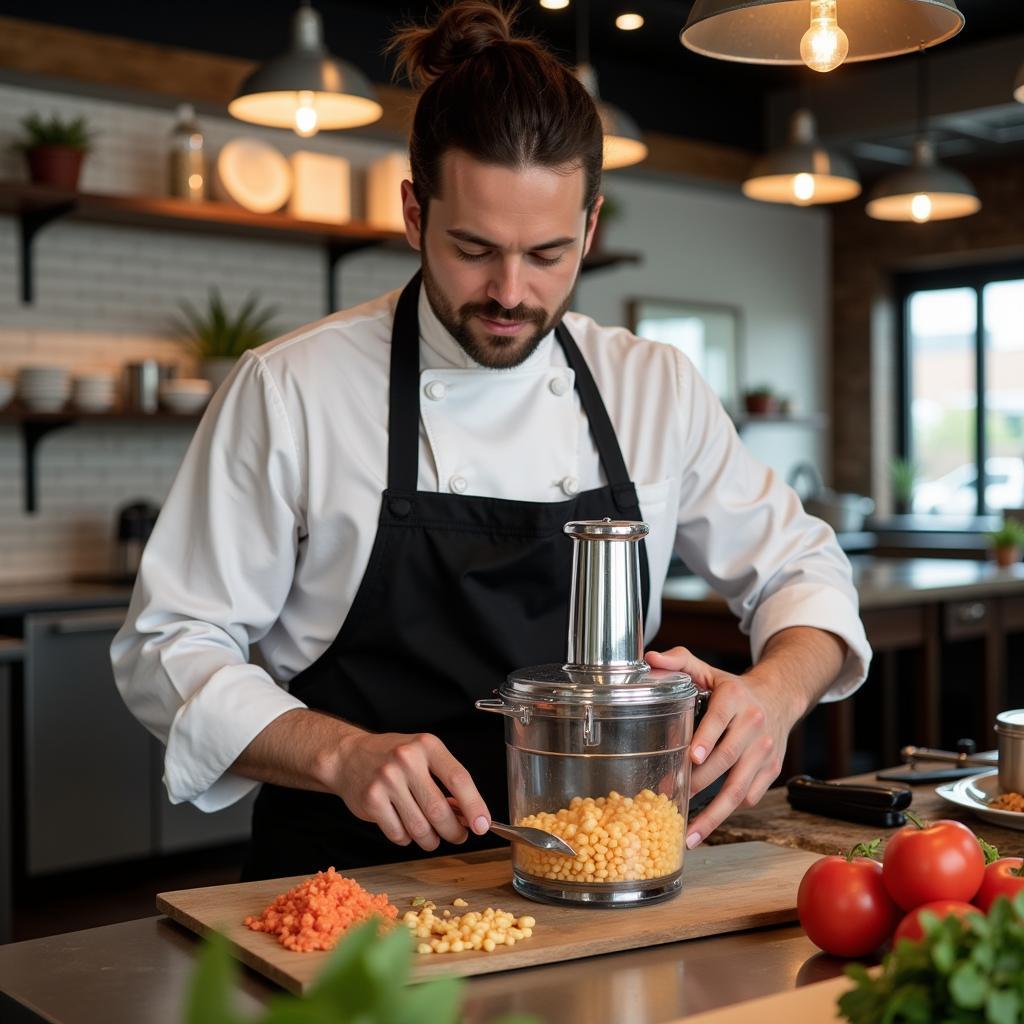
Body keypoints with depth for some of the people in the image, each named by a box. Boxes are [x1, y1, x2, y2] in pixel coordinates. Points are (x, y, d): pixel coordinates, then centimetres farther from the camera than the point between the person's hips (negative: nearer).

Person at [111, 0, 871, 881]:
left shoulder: (656, 388, 4)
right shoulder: (288, 390, -6)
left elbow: (802, 569, 12)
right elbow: (172, 646, -2)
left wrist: (777, 690, -11)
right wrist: (343, 755, -19)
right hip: (352, 889, -2)